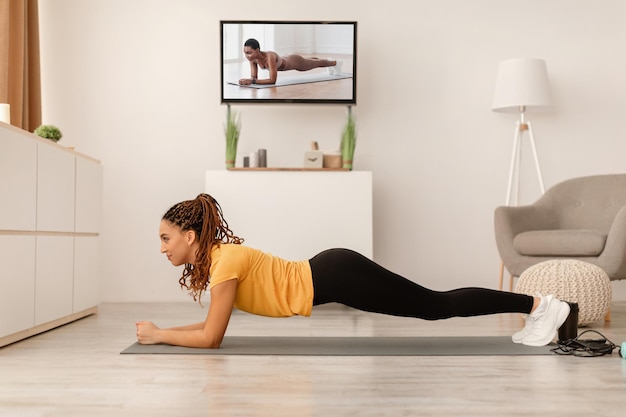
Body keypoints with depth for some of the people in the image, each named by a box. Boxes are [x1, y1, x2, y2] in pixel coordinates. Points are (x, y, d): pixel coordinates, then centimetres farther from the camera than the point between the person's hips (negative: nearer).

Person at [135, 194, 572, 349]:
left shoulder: (225, 259, -17)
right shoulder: (214, 257, 9)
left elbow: (211, 338, -16)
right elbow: (213, 324, 20)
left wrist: (158, 335, -5)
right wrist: (162, 329, 15)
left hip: (336, 277, -7)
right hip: (330, 275, 7)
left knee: (437, 306, -1)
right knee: (435, 307, 13)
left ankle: (540, 304, 9)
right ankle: (534, 308, 24)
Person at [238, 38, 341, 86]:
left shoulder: (270, 56, -49)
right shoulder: (253, 58, -29)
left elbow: (273, 80, -52)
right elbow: (254, 77, -20)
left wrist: (252, 81, -58)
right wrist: (248, 80, -43)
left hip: (294, 61, -6)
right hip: (284, 60, 6)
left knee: (316, 63, 26)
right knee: (310, 62, 37)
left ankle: (335, 63, 59)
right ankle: (329, 62, 69)